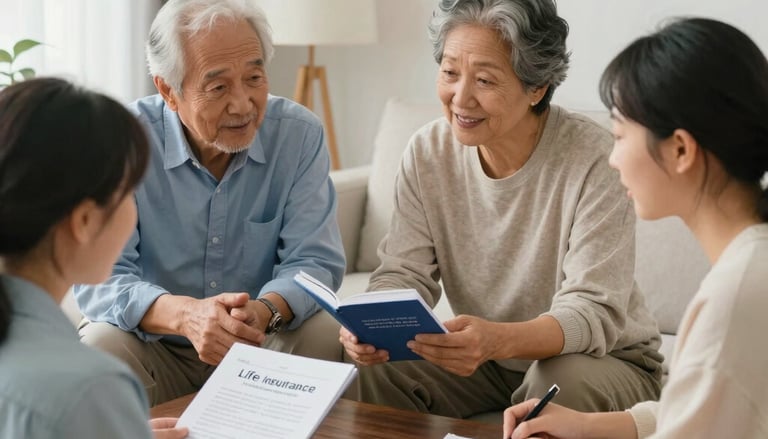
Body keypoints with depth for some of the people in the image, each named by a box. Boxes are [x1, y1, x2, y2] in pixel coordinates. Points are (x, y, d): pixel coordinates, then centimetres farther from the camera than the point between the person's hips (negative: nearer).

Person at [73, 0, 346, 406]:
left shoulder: (299, 135, -9)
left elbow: (313, 261, -13)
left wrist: (266, 311, -37)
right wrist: (185, 314, -42)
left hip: (265, 345, 2)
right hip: (153, 345, -1)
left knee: (329, 337, -26)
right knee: (99, 349, -31)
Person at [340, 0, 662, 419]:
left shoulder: (593, 160, -24)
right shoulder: (427, 152, -8)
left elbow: (594, 312, -28)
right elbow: (404, 274, -6)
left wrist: (498, 340, -48)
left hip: (603, 359, -3)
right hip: (484, 358, 4)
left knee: (563, 382, -35)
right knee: (378, 367, -20)